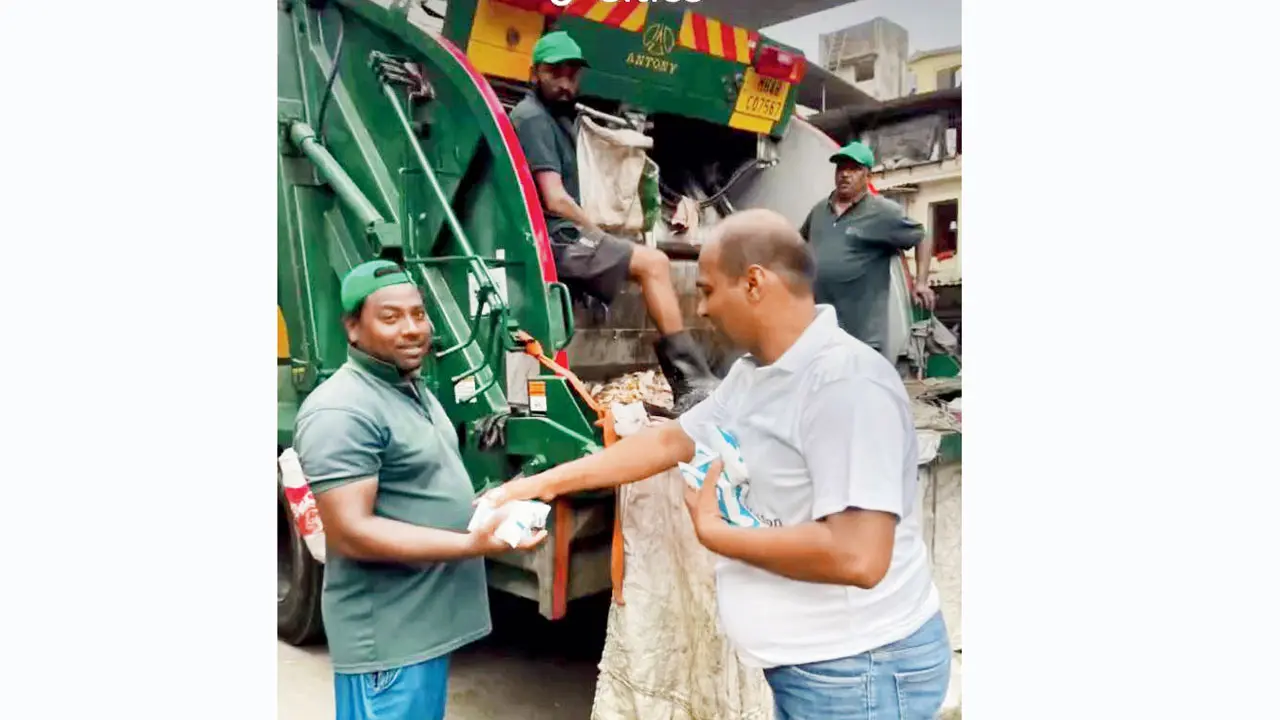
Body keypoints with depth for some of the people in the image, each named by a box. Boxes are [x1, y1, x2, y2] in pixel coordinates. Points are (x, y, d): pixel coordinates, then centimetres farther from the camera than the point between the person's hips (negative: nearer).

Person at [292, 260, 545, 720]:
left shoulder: (413, 390, 12)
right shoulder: (342, 412, -21)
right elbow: (351, 533, -25)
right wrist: (472, 544, -27)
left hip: (430, 618, 9)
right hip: (388, 634, -9)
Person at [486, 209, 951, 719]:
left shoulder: (845, 382, -26)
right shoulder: (752, 374, 5)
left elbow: (858, 556, -32)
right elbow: (669, 441, 12)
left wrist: (714, 532, -20)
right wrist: (546, 483, 11)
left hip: (859, 669, -8)